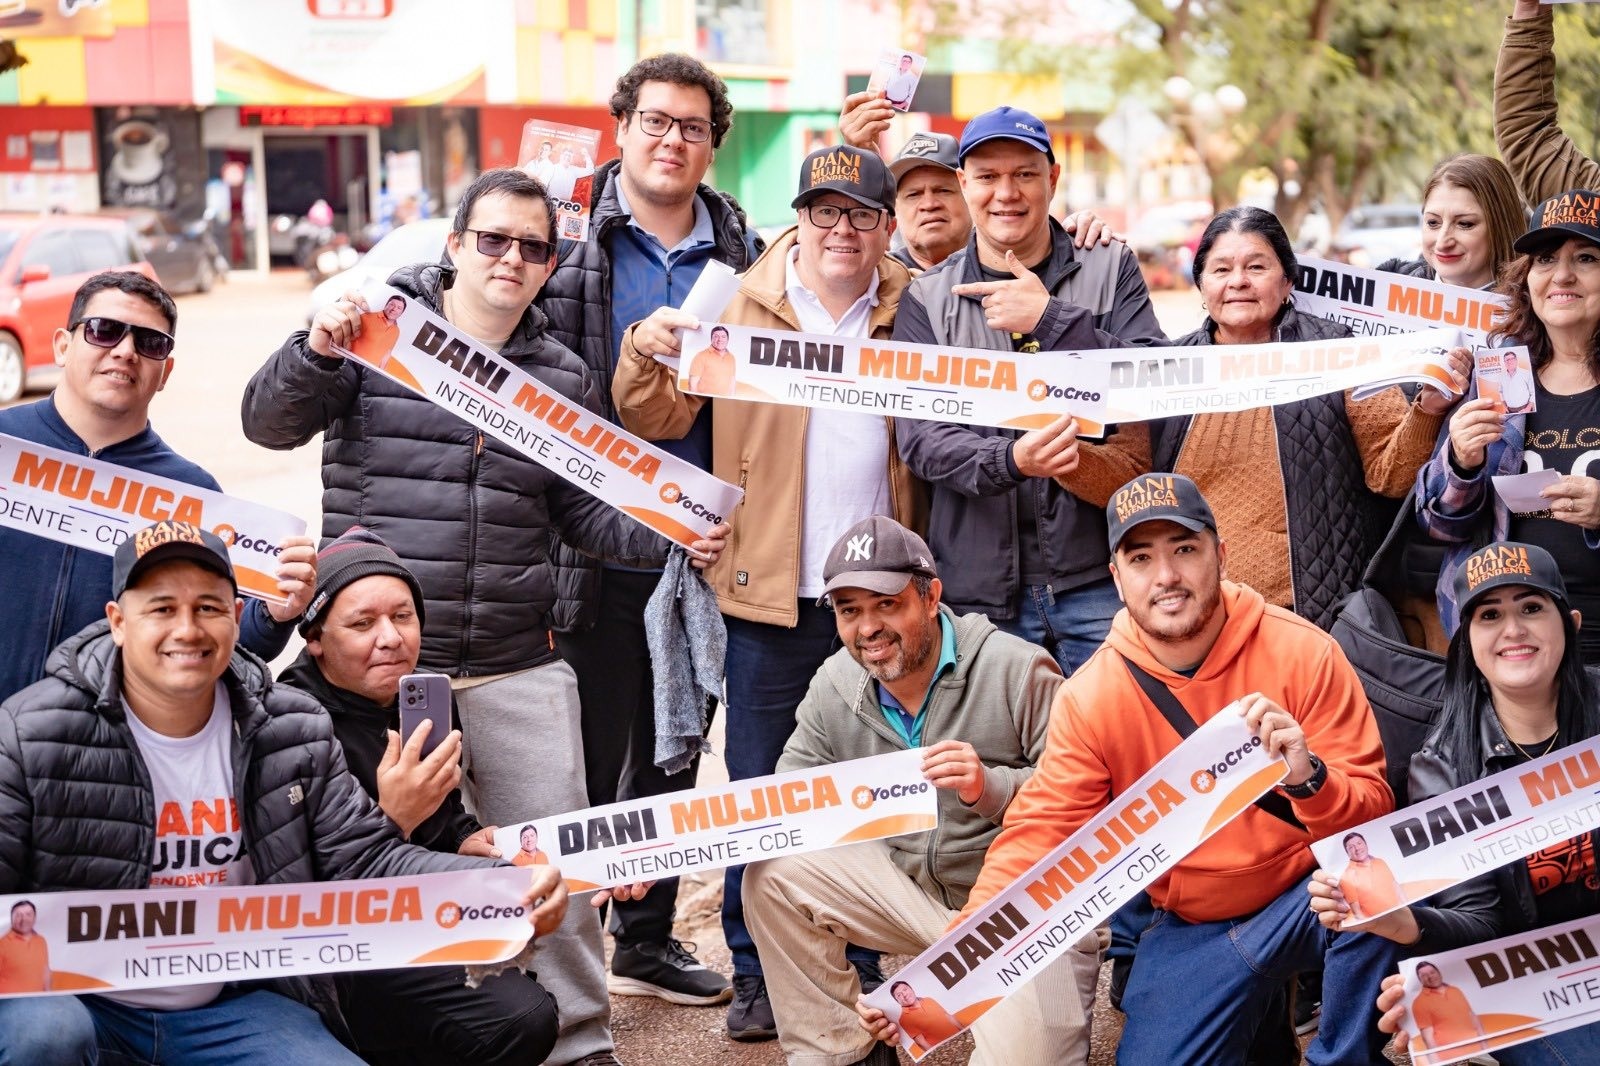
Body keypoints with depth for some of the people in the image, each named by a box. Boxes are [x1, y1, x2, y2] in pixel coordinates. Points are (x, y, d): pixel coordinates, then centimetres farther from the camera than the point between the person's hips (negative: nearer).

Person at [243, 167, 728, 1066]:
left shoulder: (563, 375, 12)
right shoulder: (378, 331, 1)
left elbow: (586, 512, 12)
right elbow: (270, 424, -3)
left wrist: (673, 538, -5)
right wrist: (317, 352, -22)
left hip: (519, 669, 3)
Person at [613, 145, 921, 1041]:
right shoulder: (743, 308, 2)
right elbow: (659, 417, -3)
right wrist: (645, 357, -22)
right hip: (771, 598, -1)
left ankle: (865, 971, 22)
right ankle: (757, 976, 15)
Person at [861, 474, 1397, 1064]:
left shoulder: (1302, 653, -14)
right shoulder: (1088, 698, -9)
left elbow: (1372, 808, -13)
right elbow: (1038, 837, -13)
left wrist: (1308, 778, -37)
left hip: (1308, 898, -1)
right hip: (1191, 931, 1)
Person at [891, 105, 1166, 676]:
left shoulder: (1111, 270, 6)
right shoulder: (926, 299, 6)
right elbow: (922, 440, -3)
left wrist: (1052, 319, -15)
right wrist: (1011, 459, -23)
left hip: (1100, 582, 0)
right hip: (979, 590, 0)